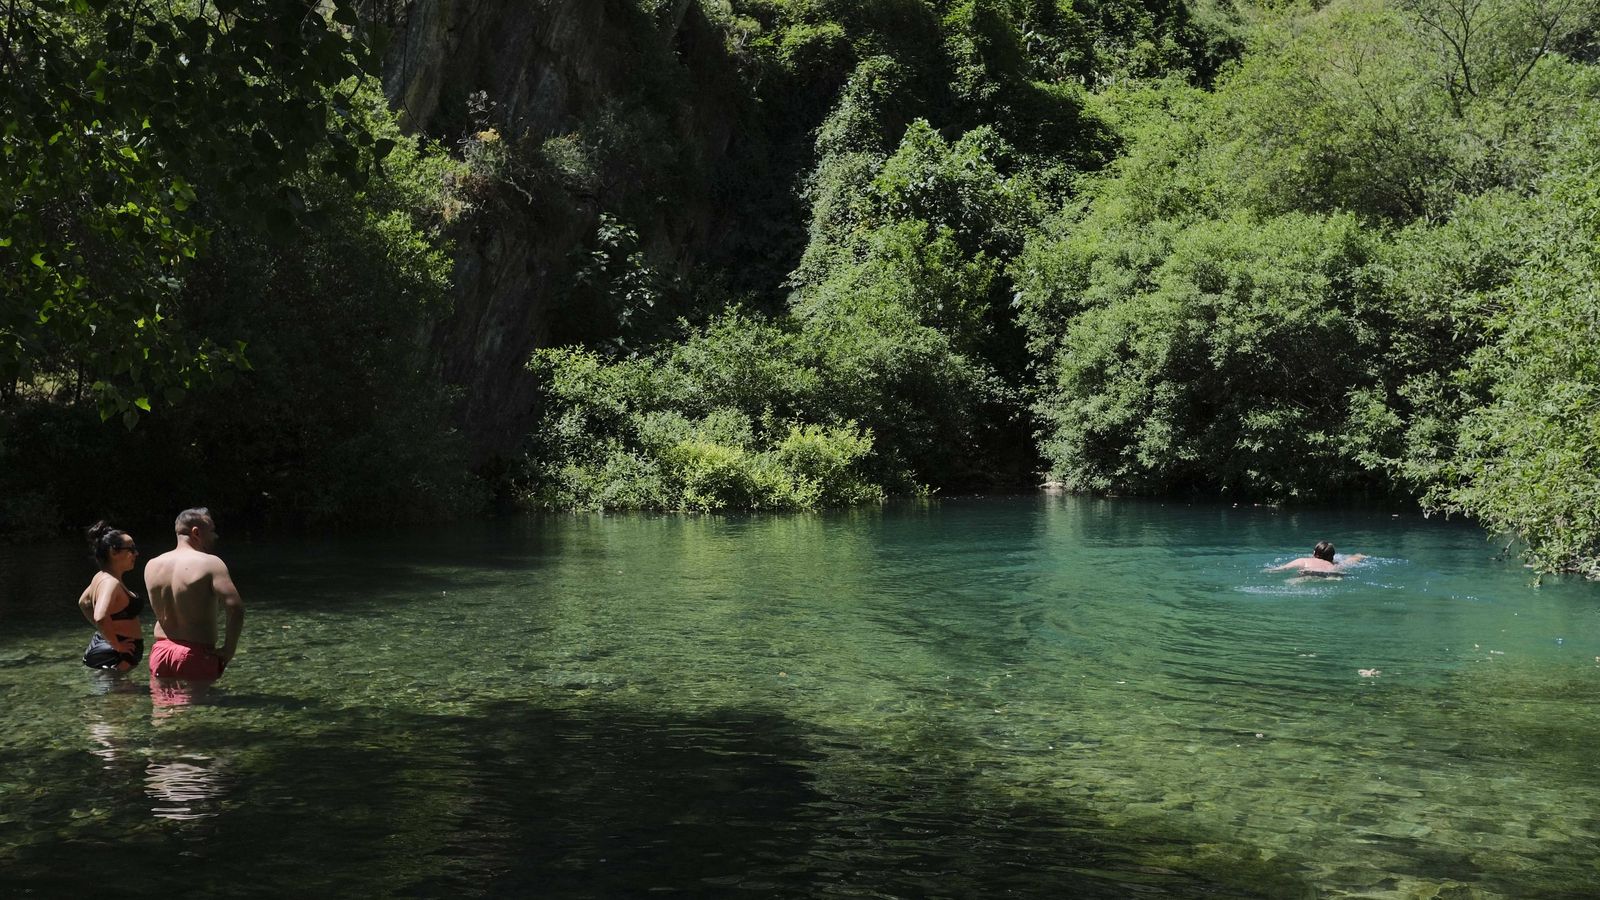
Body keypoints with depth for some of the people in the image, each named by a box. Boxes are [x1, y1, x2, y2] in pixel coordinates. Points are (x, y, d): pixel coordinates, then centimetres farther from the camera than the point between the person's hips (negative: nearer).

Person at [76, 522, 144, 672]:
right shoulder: (111, 582, -21)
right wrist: (117, 645, -25)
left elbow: (83, 602, 29)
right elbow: (100, 617, -38)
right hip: (116, 658, -11)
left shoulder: (102, 577, 11)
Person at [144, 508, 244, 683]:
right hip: (197, 656, -6)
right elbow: (236, 607, -21)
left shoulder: (152, 566, 5)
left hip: (161, 652, 6)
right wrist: (229, 649, -13)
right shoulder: (210, 563, -12)